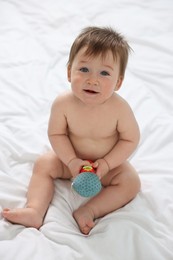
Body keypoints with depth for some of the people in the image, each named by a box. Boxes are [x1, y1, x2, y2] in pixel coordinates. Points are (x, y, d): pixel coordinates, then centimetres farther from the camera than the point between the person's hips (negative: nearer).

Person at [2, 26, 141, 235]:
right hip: (72, 158, 2)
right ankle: (35, 211, -21)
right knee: (43, 164, -11)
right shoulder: (63, 103, -26)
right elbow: (56, 134, -13)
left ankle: (88, 211, -24)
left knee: (131, 183, -21)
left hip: (109, 163, -1)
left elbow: (130, 139, -17)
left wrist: (107, 163, -25)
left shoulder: (119, 108, -30)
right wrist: (71, 160, -23)